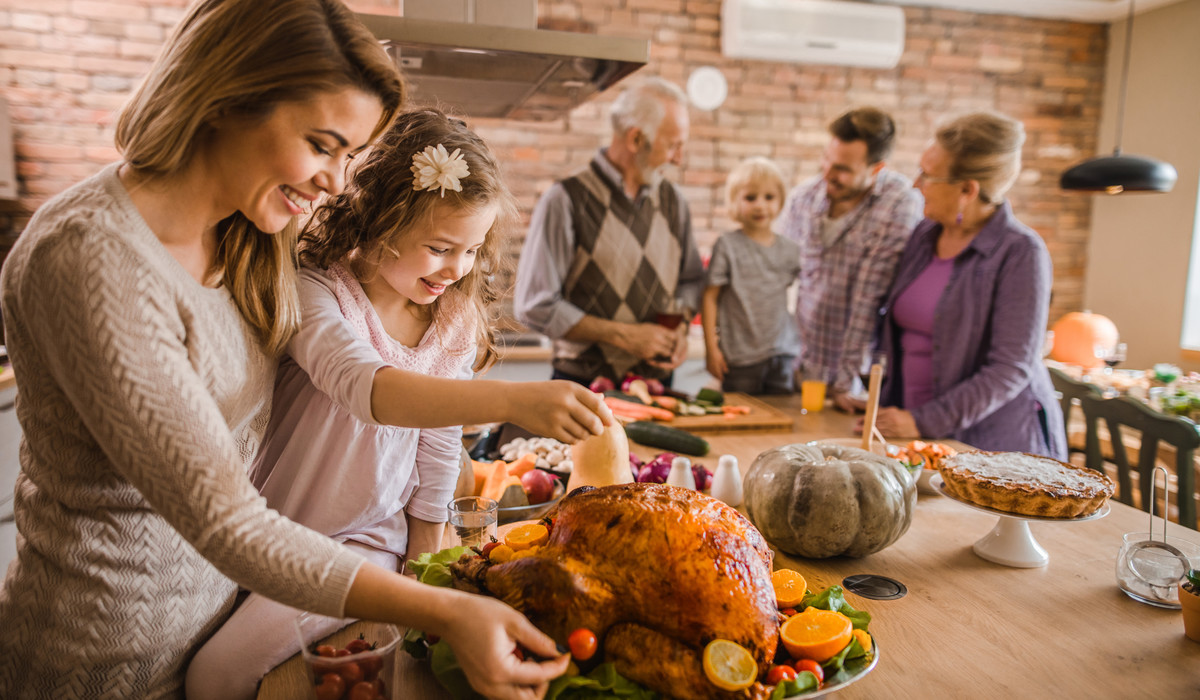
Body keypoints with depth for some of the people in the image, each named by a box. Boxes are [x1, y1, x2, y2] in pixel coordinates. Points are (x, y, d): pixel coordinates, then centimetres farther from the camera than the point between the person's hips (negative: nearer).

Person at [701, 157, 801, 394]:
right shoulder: (728, 246, -4)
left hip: (783, 355, 3)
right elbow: (710, 297, -5)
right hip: (740, 357, -3)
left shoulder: (790, 250, 6)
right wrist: (711, 347, -8)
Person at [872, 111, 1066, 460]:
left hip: (993, 442, -5)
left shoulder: (1020, 253, -13)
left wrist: (923, 421, -19)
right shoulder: (925, 233, 6)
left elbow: (1011, 369, -17)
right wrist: (888, 407, 6)